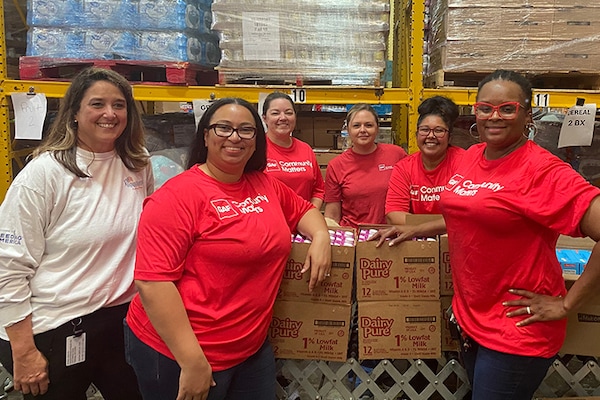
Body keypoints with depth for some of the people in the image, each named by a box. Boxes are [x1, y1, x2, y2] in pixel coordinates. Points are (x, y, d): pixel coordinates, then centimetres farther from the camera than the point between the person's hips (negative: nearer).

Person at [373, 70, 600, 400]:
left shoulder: (543, 170, -20)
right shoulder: (471, 156, 2)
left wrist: (567, 304, -20)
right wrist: (415, 230, 12)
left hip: (517, 332, -7)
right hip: (470, 317, 7)